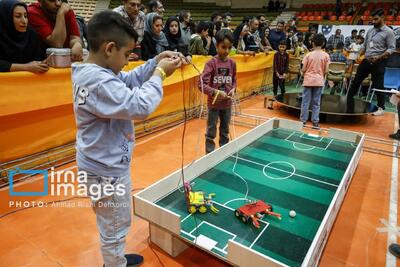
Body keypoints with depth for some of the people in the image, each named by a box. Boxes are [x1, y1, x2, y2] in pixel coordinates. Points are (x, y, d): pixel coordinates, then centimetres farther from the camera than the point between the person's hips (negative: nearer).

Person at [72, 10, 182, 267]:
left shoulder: (89, 72, 3)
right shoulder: (99, 82, -29)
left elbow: (128, 80, 12)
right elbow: (140, 106, -33)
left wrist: (155, 62, -1)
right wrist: (160, 73, -20)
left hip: (104, 163, 11)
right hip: (107, 169, -10)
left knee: (112, 225, 29)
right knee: (116, 228, 13)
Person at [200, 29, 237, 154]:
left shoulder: (232, 63, 1)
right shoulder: (211, 63, -14)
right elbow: (202, 84, -20)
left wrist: (233, 89, -7)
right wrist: (216, 92, -28)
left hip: (227, 103, 5)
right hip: (214, 103, -4)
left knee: (225, 131, 19)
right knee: (211, 132, 7)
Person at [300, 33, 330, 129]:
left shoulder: (308, 55, -5)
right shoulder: (326, 55, -3)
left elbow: (303, 69, -5)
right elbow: (326, 71, -4)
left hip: (308, 80, -1)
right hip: (319, 81, 1)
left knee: (305, 102, 6)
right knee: (316, 103, 7)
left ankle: (303, 121, 9)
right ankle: (315, 122, 9)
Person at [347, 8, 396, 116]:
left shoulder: (388, 32, -7)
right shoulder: (370, 30, 11)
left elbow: (391, 48, -11)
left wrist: (379, 57, -23)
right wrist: (359, 56, 4)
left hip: (378, 63, -6)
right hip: (366, 61, 6)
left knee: (378, 85, 0)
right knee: (356, 81, 10)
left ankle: (381, 108, 13)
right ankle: (349, 99, 24)